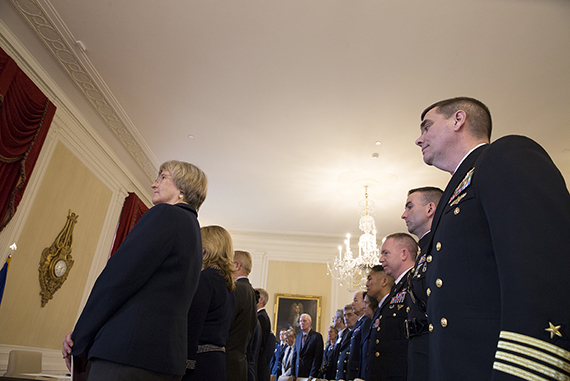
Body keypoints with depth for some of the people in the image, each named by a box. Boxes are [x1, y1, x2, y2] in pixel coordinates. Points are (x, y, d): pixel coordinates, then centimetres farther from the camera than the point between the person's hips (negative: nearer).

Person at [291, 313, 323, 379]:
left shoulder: (317, 336, -7)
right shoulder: (298, 336, 13)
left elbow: (317, 358, -12)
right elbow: (294, 356, 13)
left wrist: (312, 376, -14)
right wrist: (292, 374, 6)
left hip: (309, 374, -5)